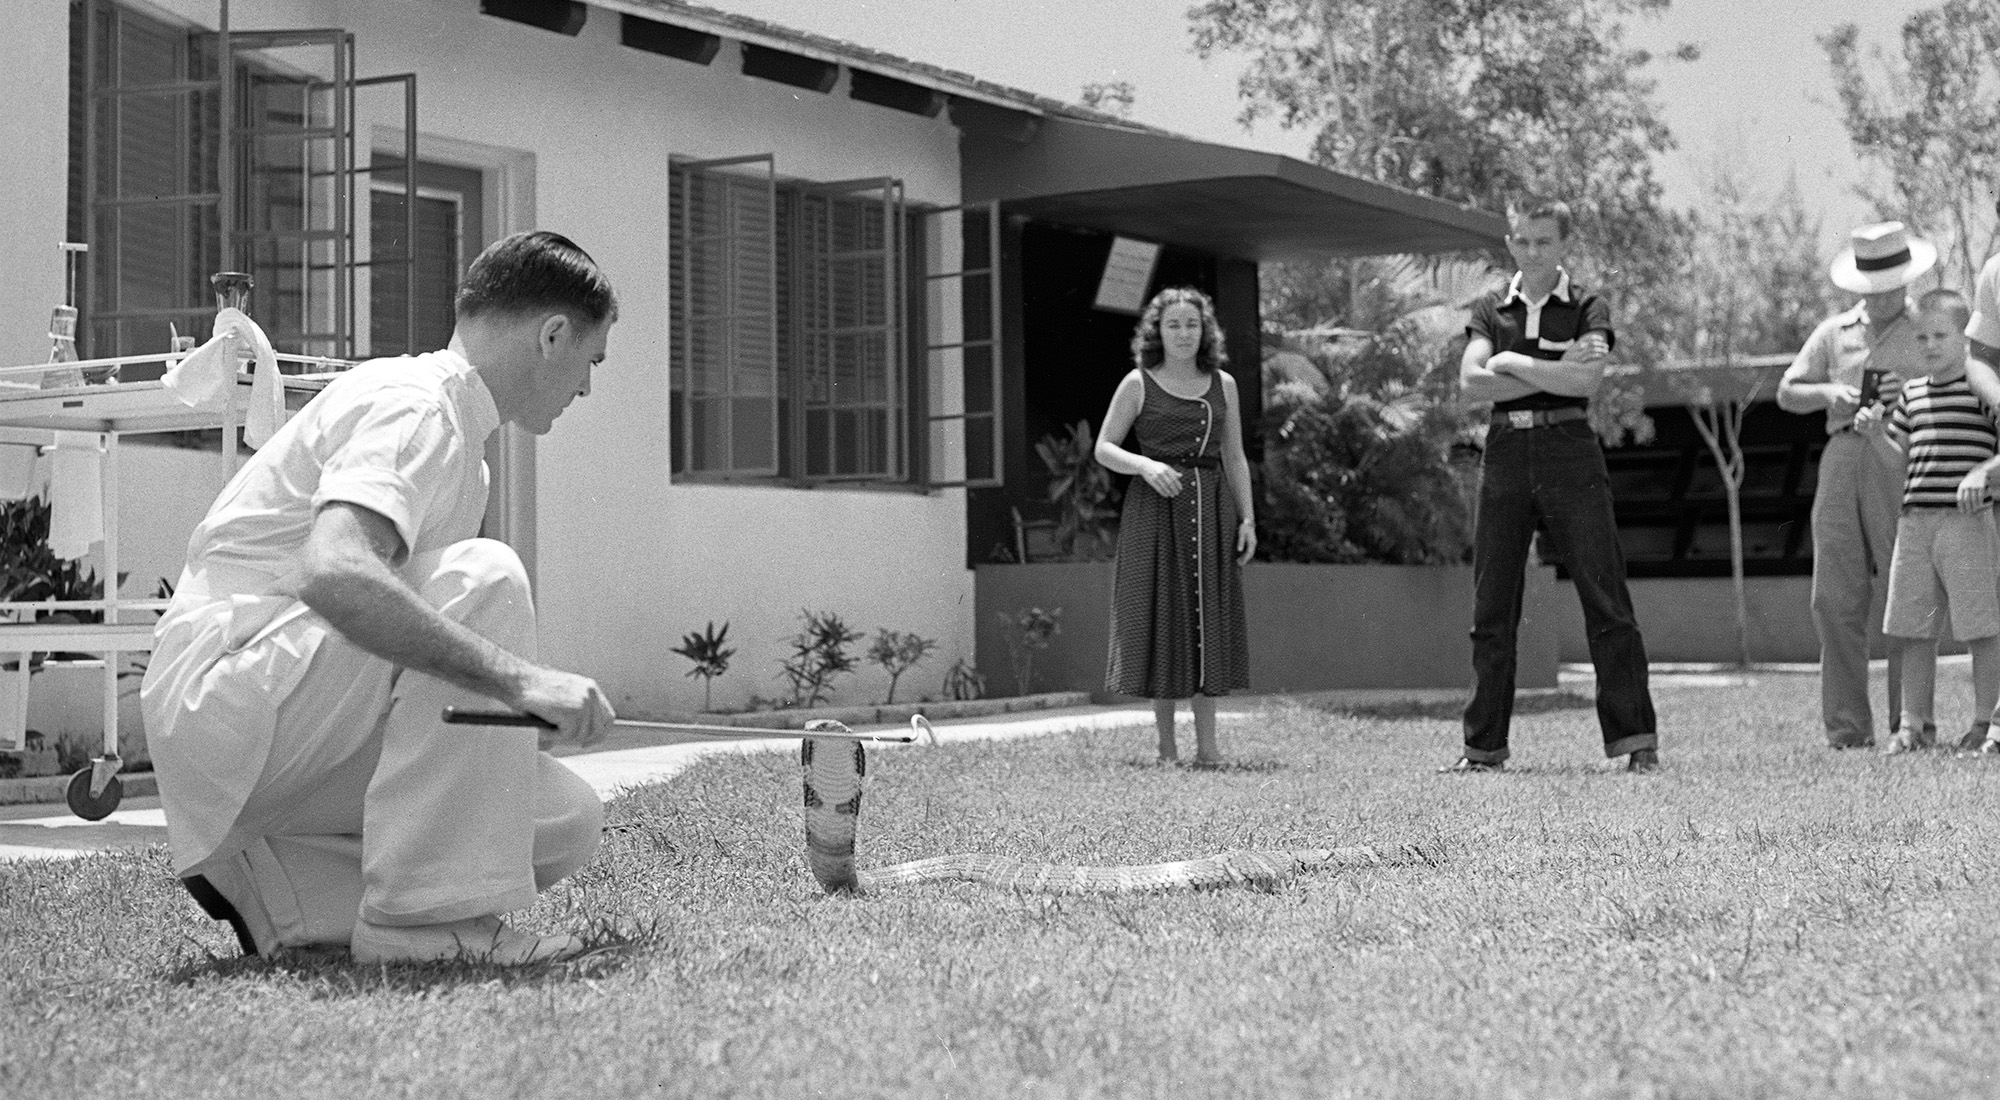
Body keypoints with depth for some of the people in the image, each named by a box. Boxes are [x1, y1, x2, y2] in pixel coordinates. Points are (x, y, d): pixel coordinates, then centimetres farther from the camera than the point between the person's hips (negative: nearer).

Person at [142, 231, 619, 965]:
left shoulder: (456, 435, 19)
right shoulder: (410, 406, -14)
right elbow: (332, 572, -34)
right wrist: (519, 677, -38)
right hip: (225, 699, -10)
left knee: (568, 820, -3)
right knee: (485, 577, -28)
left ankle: (270, 887, 2)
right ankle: (424, 914, -26)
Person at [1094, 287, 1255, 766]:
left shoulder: (1223, 384, 10)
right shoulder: (1138, 384, 1)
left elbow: (1235, 458, 13)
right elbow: (1104, 449, 1)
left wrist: (1248, 519, 5)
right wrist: (1146, 466, -17)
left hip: (1211, 509, 3)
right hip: (1156, 510, -3)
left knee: (1210, 619, 0)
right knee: (1159, 619, -2)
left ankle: (1207, 743, 4)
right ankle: (1166, 747, 4)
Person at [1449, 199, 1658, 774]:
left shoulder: (1588, 309, 4)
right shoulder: (1491, 311, 12)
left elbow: (1587, 380, -12)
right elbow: (1471, 381, -4)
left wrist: (1511, 363, -6)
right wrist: (1552, 373, -10)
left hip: (1569, 451, -3)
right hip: (1506, 452, 3)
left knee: (1605, 598, -5)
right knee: (1491, 607, 3)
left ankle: (1637, 738, 0)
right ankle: (1484, 746, 10)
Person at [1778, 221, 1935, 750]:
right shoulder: (1834, 333, 19)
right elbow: (1787, 393, 19)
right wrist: (1828, 393, -1)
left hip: (1902, 461, -3)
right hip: (1842, 458, 3)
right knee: (1835, 597, -3)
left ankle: (1909, 723, -3)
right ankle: (1847, 726, -1)